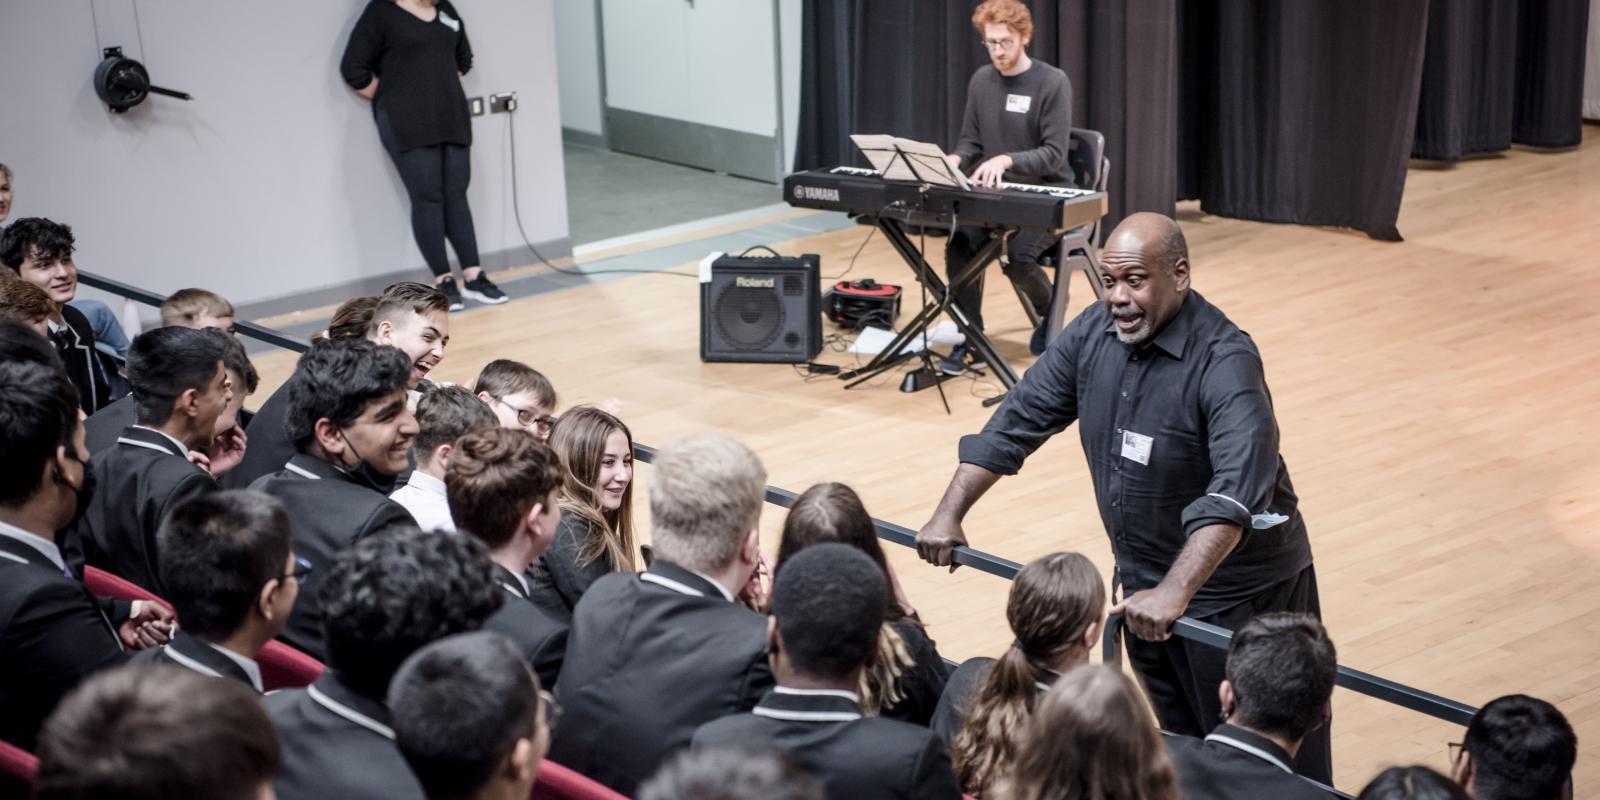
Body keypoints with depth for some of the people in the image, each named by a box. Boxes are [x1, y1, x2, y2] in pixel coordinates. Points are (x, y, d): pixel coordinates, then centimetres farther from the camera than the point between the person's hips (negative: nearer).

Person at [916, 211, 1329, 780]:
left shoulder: (1224, 361, -25)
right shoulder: (1094, 333, -3)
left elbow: (1237, 489, -37)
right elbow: (1019, 419, 3)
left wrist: (1175, 593, -46)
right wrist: (949, 514, -4)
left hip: (1236, 589, -7)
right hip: (1146, 584, 7)